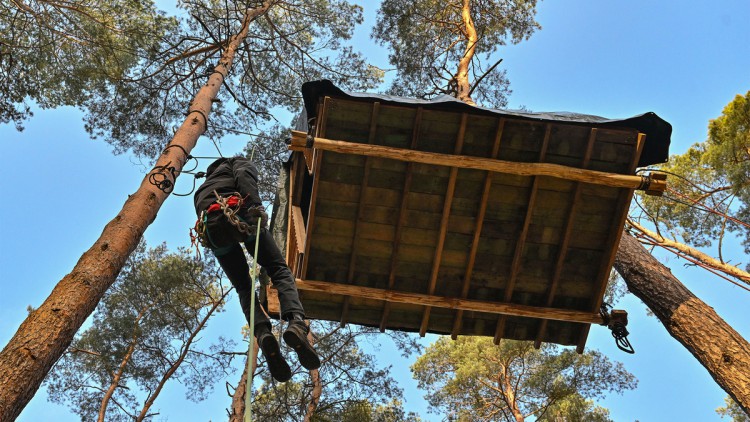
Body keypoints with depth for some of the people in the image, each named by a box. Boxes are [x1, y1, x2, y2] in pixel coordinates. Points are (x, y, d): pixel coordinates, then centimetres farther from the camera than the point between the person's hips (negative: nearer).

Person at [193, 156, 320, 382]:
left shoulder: (204, 186, 46)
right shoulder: (243, 162, 26)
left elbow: (201, 208, 33)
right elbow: (243, 176, 2)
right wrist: (256, 205, -13)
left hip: (211, 227, 4)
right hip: (239, 214, -4)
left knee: (244, 288, 7)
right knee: (279, 270, 1)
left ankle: (263, 334, -25)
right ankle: (296, 322, -30)